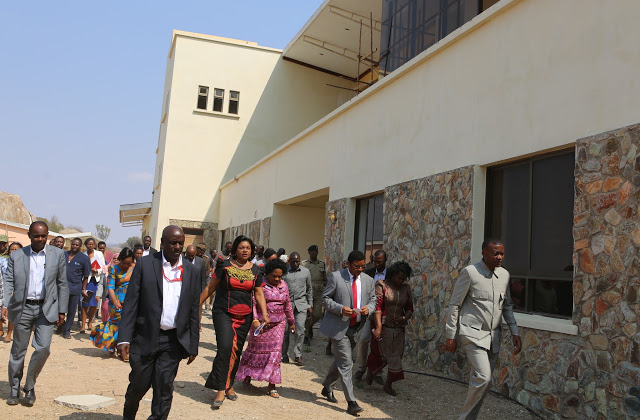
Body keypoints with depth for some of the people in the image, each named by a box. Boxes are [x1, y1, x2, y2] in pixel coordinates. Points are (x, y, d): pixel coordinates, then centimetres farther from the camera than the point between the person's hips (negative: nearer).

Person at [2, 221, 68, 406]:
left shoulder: (57, 254, 2)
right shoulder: (16, 256, 3)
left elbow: (62, 284, 4)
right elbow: (8, 281, 2)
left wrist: (62, 311, 3)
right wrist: (5, 304, -14)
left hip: (46, 308, 0)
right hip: (23, 308, 1)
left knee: (43, 348, -8)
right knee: (18, 350, 9)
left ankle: (30, 387, 14)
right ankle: (14, 389, 27)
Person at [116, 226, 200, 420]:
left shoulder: (191, 272, 5)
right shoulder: (145, 264, -2)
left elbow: (193, 311, 7)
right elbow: (131, 303, -4)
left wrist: (193, 345, 6)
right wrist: (124, 338, -11)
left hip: (173, 340, 1)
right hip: (145, 338, -1)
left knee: (164, 388, 3)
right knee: (139, 384, 10)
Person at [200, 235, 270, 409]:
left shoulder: (255, 271, 6)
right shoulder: (225, 266, -2)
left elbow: (259, 294, 8)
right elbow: (210, 287, 3)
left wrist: (264, 313, -4)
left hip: (245, 316, 4)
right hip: (224, 314, -3)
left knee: (237, 351, 8)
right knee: (225, 347, -17)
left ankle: (229, 385, 25)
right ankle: (220, 390, -11)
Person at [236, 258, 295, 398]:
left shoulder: (283, 285, 9)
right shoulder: (260, 284, -9)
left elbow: (287, 305, 18)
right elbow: (252, 302, -16)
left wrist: (291, 322, 23)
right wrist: (255, 320, -26)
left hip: (278, 324, 4)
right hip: (260, 322, -4)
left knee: (275, 351, 1)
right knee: (256, 349, 7)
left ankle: (271, 385, 6)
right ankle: (247, 376, 31)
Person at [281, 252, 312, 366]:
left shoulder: (306, 272, 9)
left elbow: (309, 289, 17)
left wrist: (310, 305, 13)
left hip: (301, 304, 1)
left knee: (300, 330, -8)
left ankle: (298, 355, 4)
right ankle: (285, 355, 18)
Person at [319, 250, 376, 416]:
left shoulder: (368, 280, 6)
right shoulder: (336, 277, -8)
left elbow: (373, 300, 13)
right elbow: (325, 298, -6)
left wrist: (368, 308, -10)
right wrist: (340, 308, -22)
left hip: (354, 327, 6)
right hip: (339, 326, -6)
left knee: (340, 361, 19)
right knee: (346, 363, -7)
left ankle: (327, 387, 41)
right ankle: (351, 402, -1)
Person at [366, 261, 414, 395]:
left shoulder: (405, 289, 8)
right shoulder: (382, 286, -8)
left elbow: (410, 308, 12)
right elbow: (377, 307, -14)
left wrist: (404, 318, -10)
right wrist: (378, 327, -22)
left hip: (398, 328, 5)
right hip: (384, 327, -5)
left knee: (396, 356, 7)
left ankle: (388, 384, 21)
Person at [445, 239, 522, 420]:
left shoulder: (504, 274, 6)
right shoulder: (470, 272, -12)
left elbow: (507, 306, 18)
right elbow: (454, 305, -7)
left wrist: (515, 332, 9)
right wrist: (451, 335, -7)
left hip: (494, 336, 6)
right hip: (473, 333, -6)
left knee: (484, 381, 9)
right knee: (483, 377, -16)